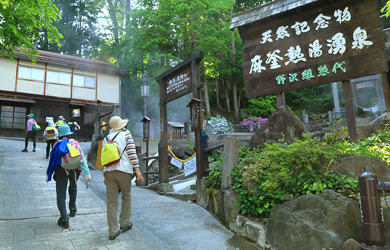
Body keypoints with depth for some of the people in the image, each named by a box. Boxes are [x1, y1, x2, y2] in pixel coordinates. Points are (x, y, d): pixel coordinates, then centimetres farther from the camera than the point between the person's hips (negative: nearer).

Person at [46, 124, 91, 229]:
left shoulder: (57, 144, 9)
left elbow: (52, 160, 6)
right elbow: (82, 158, 5)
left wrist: (48, 175, 12)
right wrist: (87, 173, 4)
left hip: (61, 170, -2)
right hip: (75, 169, 2)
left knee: (61, 195, 4)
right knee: (73, 187, 31)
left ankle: (64, 220, 0)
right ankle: (72, 209, 33)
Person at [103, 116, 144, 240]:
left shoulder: (106, 139, 18)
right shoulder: (126, 134, 4)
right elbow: (132, 152, -6)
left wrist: (105, 177, 20)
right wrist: (137, 170, -8)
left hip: (108, 171, 4)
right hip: (123, 170, -4)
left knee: (111, 202, 5)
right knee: (126, 197, 17)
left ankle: (113, 231, 8)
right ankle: (124, 224, 26)